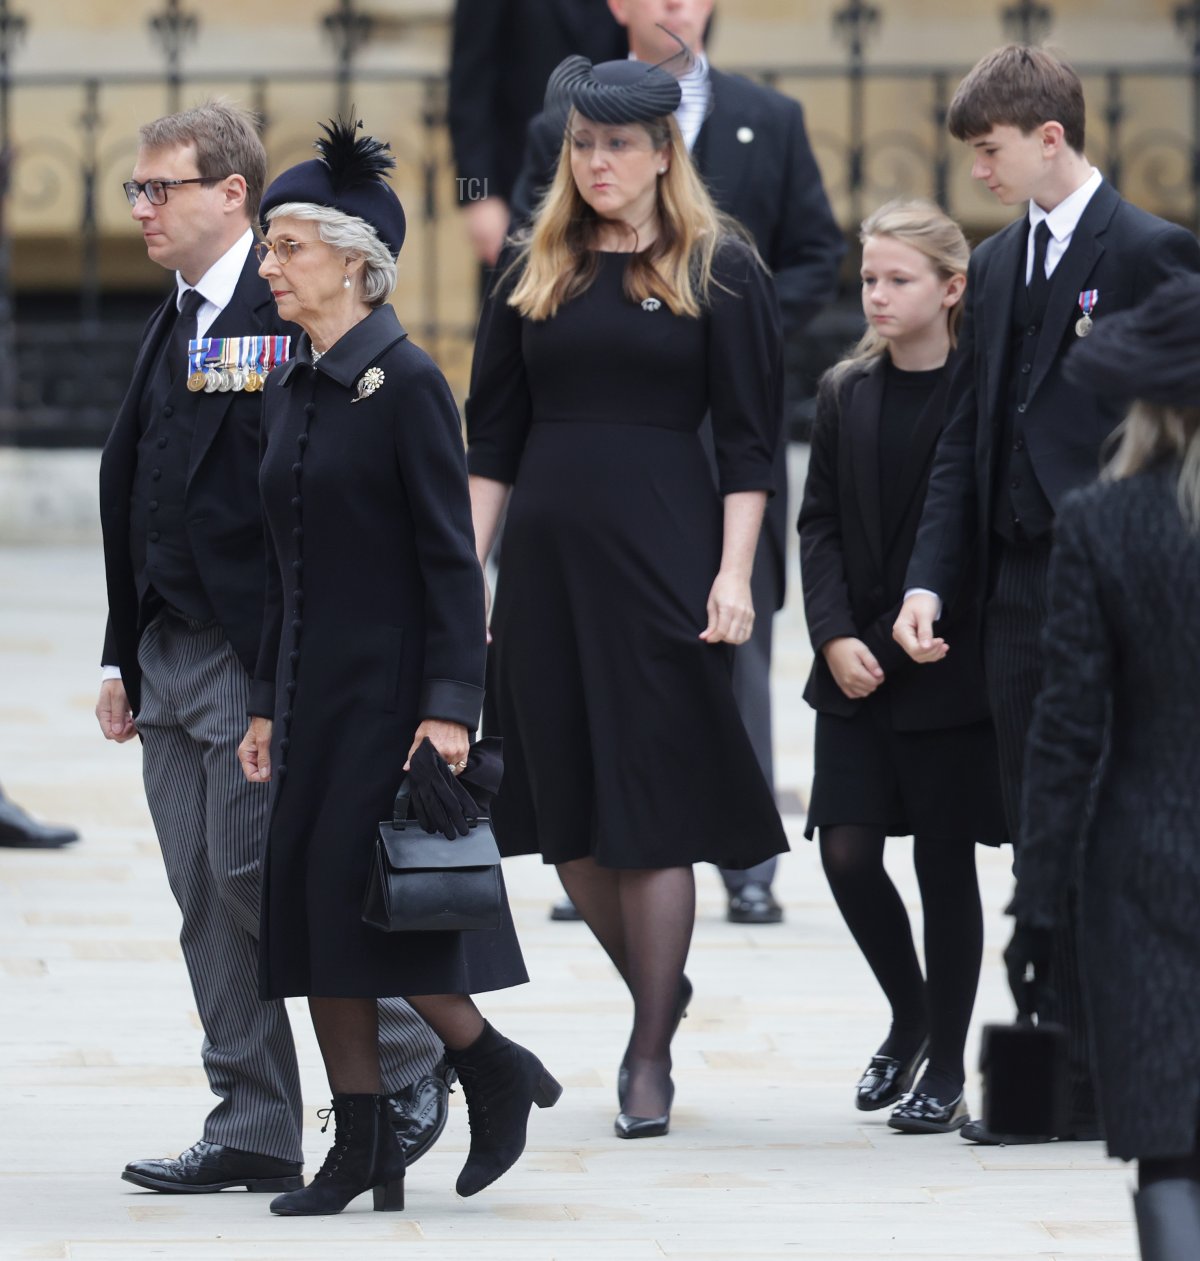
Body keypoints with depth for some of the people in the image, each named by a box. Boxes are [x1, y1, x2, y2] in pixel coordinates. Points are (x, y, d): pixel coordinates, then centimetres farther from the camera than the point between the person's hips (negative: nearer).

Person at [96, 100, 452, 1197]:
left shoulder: (290, 319, -13)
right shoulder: (176, 325, 16)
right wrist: (124, 656, 17)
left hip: (259, 654, -9)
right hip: (171, 654, 9)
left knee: (251, 870, -9)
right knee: (206, 897, 7)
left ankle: (411, 1057, 8)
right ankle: (254, 1132, 12)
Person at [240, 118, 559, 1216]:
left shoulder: (405, 383, -11)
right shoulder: (292, 390, 12)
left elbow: (449, 556, -13)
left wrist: (451, 704, -18)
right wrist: (269, 702, 14)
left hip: (393, 689, -8)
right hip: (316, 690, 8)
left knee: (364, 895, -12)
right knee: (304, 903, 4)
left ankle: (496, 1067, 6)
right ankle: (362, 1146, 9)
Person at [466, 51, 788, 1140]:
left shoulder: (717, 272, 0)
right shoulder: (536, 274, 11)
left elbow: (750, 438, -2)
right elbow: (493, 436, 12)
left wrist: (734, 572, -11)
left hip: (662, 550, -4)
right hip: (545, 552, 4)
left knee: (650, 804, -4)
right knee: (564, 809, 7)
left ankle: (653, 1054, 2)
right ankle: (659, 992, 28)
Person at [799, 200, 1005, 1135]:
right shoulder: (846, 394, 7)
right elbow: (819, 525, 6)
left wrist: (935, 625, -12)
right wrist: (835, 637, -6)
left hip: (951, 671, -4)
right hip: (856, 669, 4)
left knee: (944, 863, 2)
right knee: (848, 853, -2)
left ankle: (947, 1067, 12)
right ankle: (911, 1015, 23)